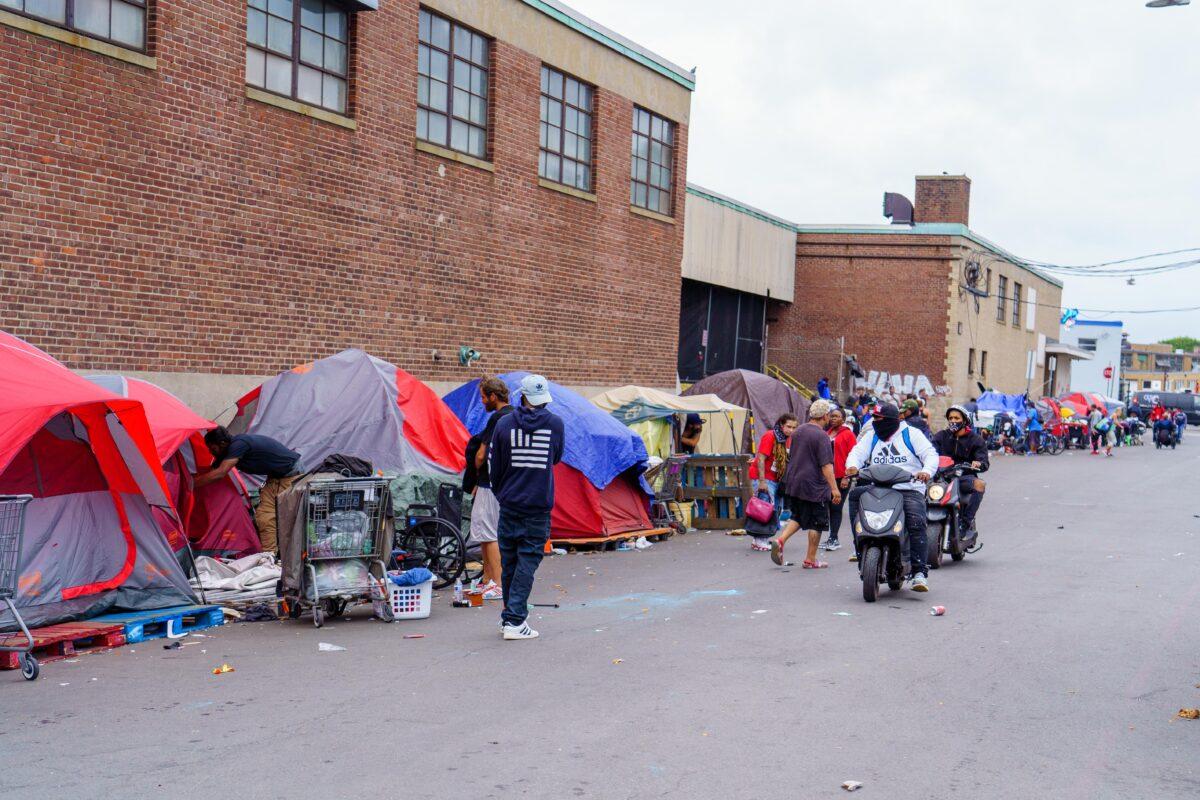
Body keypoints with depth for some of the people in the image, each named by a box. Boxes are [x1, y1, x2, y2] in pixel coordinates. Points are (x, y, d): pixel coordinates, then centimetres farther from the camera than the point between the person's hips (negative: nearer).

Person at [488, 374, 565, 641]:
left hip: (510, 505, 2)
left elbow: (493, 466, 5)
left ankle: (509, 617, 22)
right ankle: (514, 621, -7)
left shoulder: (504, 424, -3)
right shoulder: (555, 424, -3)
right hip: (540, 506, -1)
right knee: (528, 562, -1)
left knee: (508, 562, 12)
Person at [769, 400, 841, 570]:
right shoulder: (821, 436, -16)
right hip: (814, 486, -7)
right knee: (817, 523, 4)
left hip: (793, 484, 7)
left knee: (798, 517, 19)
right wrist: (834, 488, -19)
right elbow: (826, 465, -20)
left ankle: (780, 540, -3)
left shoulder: (798, 431, 8)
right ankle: (810, 559, 10)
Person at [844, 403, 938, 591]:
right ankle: (860, 546, -15)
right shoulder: (871, 437, 17)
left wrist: (927, 471, -25)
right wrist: (852, 466, -19)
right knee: (855, 494, -20)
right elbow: (857, 452, 5)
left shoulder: (911, 434, 5)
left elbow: (930, 454, -3)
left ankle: (919, 572, -26)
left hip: (910, 490, -4)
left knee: (916, 522, -27)